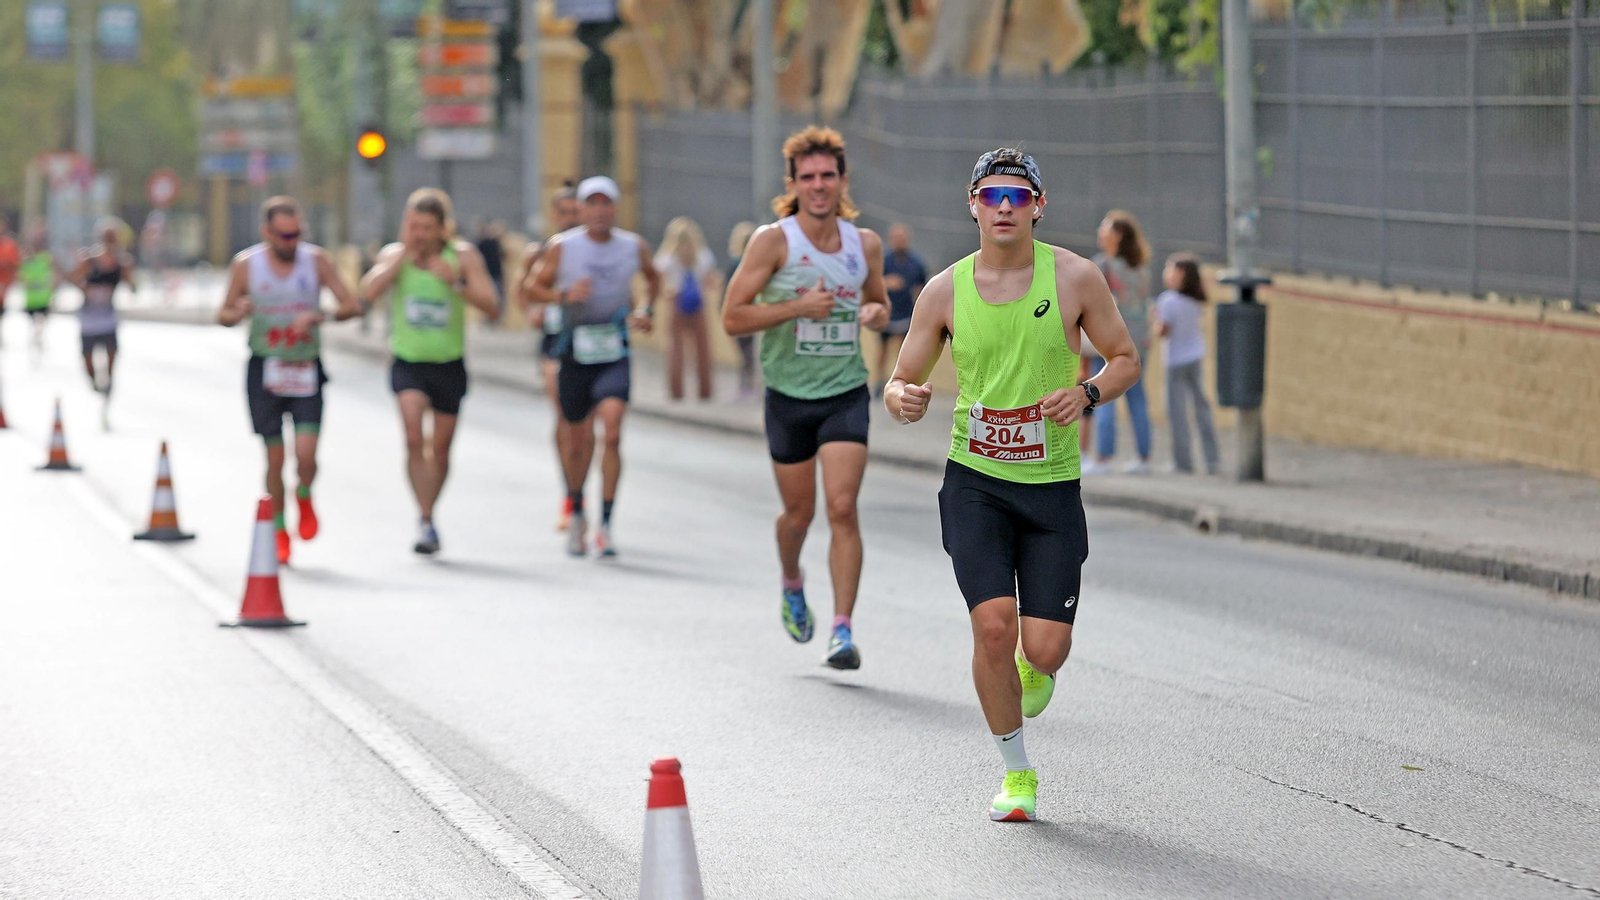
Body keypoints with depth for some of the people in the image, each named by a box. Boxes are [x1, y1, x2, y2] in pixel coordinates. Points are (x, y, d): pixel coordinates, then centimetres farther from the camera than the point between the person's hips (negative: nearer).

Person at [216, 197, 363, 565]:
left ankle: (304, 498, 21)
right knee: (275, 457, 1)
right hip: (265, 370, 0)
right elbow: (223, 315, 8)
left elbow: (352, 305, -1)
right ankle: (279, 530, 22)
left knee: (306, 453, -14)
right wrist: (238, 312, -17)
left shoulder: (315, 259, -2)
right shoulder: (246, 264, -2)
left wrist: (317, 316, -20)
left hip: (306, 370, 0)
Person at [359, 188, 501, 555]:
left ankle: (426, 515, 34)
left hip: (449, 363, 1)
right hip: (408, 361, -1)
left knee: (440, 448, 10)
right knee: (414, 435, -23)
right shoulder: (394, 255, -3)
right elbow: (367, 293, -21)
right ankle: (425, 522, -22)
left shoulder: (463, 256, -6)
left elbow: (492, 307, -14)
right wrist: (404, 256, -21)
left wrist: (456, 283, -28)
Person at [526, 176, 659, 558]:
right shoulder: (563, 247, -3)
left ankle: (605, 525, -15)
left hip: (614, 354, 0)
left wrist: (646, 310, 6)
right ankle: (576, 514, 36)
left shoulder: (634, 246, 3)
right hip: (574, 350, 0)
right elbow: (537, 287, 4)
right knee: (579, 440, 9)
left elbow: (652, 277, 23)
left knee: (612, 432, -19)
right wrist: (565, 295, -15)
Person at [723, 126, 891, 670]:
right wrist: (798, 307, -22)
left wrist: (876, 313, -4)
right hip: (789, 396, -1)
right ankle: (792, 584, 44)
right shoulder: (773, 241, -10)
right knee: (799, 513, 11)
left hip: (847, 394, 1)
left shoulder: (866, 244, 2)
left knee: (842, 507, -13)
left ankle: (844, 630, -13)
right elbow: (732, 318, -12)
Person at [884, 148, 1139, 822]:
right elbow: (901, 383, 6)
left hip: (1052, 485, 0)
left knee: (1045, 648, -6)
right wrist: (903, 400, -19)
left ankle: (1035, 667, 35)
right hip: (974, 481, 0)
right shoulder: (945, 291, 0)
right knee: (994, 623, -16)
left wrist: (1087, 393, -14)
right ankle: (1016, 771, 4)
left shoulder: (1075, 278, -3)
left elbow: (1126, 359, 7)